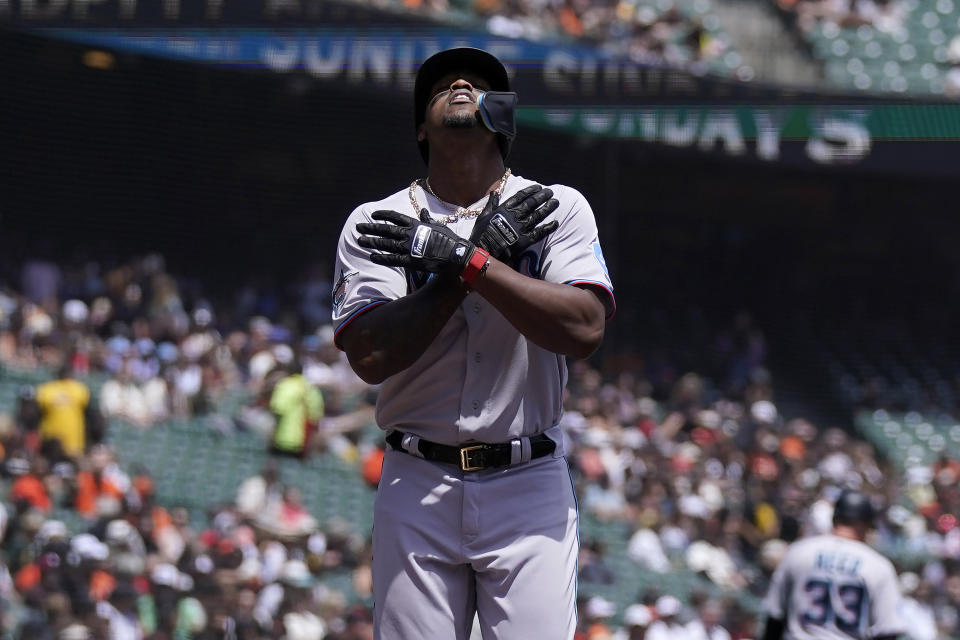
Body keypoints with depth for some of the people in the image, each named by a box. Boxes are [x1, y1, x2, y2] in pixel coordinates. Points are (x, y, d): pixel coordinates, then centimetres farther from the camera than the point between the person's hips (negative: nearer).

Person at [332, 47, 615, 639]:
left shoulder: (560, 208, 4)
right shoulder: (375, 223, 5)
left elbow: (585, 329, -12)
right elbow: (371, 357, -10)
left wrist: (465, 257, -16)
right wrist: (478, 257, -11)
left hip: (530, 485, -1)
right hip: (417, 485, 1)